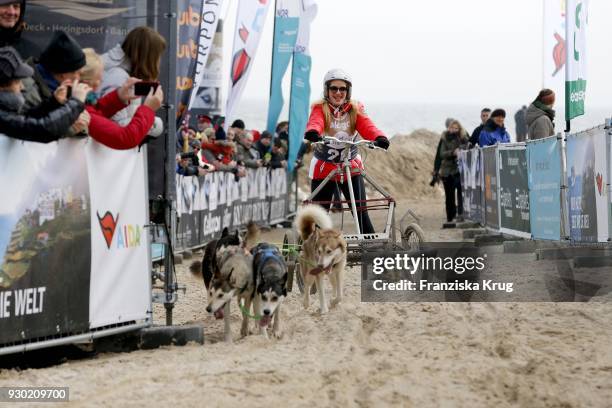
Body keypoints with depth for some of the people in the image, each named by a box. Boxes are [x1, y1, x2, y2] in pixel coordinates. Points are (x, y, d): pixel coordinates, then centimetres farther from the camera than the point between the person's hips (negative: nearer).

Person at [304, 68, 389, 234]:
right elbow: (315, 122, -29)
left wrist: (379, 138, -41)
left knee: (361, 211, -5)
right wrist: (312, 132, -54)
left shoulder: (355, 110, -1)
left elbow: (367, 127, -19)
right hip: (323, 168, -1)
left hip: (351, 166, 1)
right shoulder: (320, 108, -7)